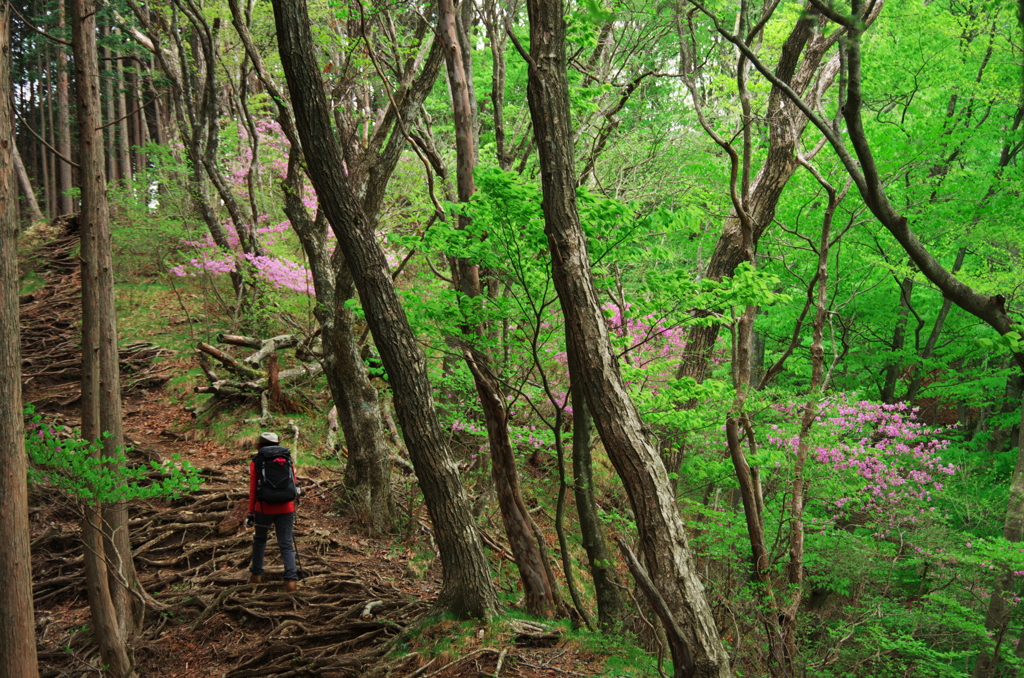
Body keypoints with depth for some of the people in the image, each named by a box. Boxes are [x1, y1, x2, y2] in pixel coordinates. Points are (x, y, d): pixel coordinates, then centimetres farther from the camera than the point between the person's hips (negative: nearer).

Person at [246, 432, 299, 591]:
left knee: (260, 539, 22)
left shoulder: (256, 461, 1)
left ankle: (256, 574, 26)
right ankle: (291, 579, -10)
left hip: (265, 508, -1)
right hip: (286, 508, 1)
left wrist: (251, 513, 6)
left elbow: (253, 489, 0)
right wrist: (292, 509, 19)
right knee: (286, 544, 3)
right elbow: (294, 486, 10)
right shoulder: (287, 459, 9)